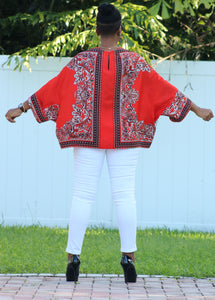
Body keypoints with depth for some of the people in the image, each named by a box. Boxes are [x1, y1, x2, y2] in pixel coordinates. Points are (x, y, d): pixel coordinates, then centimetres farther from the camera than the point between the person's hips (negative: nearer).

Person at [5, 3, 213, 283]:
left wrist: (21, 108, 5)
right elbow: (164, 90, 0)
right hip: (124, 138, 0)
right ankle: (128, 255, -8)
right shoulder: (134, 62, -5)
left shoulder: (82, 61, -5)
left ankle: (74, 255, -4)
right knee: (125, 195, 0)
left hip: (88, 135, 0)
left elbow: (53, 89, -3)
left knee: (83, 195, 1)